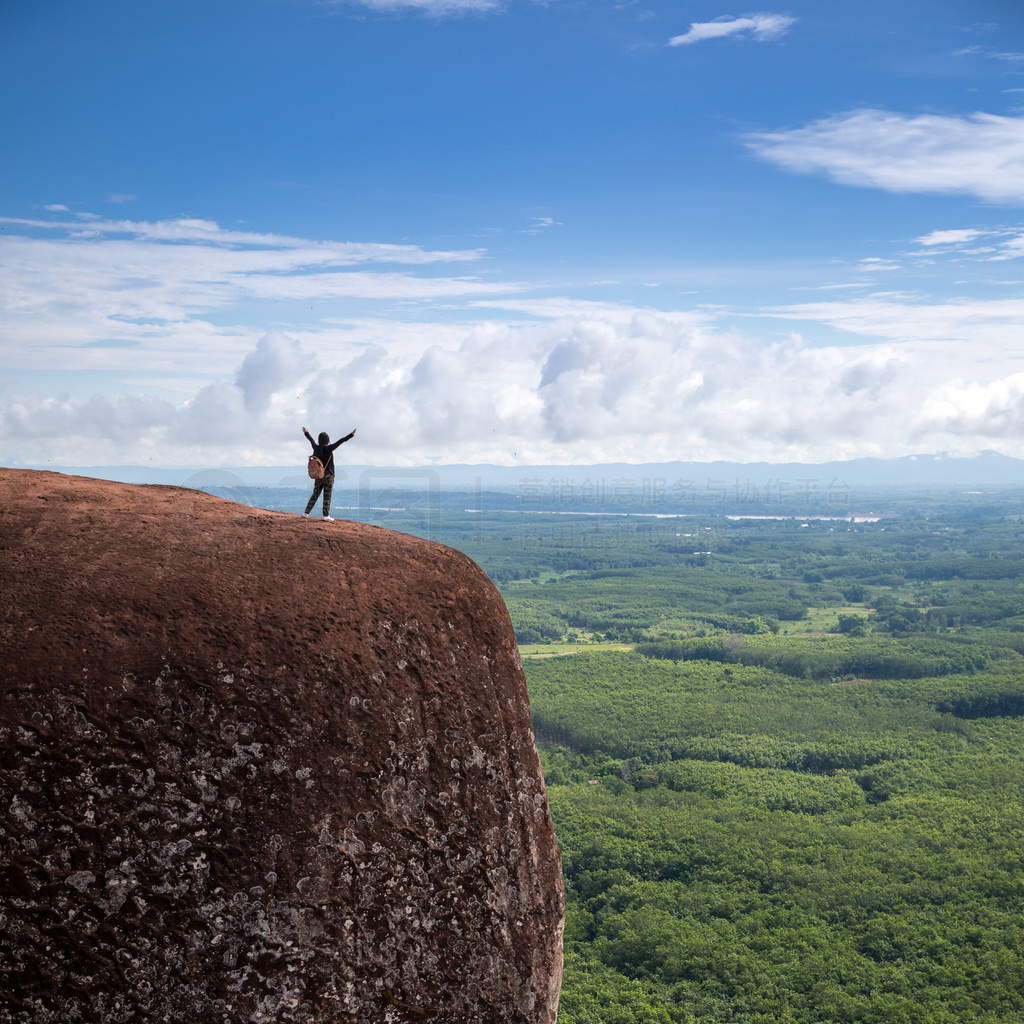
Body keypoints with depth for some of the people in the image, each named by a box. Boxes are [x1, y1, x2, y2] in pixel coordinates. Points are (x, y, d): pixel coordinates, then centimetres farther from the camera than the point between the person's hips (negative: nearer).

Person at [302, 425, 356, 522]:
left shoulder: (316, 448, 1)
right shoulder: (328, 449, -15)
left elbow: (311, 440, 20)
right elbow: (340, 442, -23)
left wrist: (306, 433, 40)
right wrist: (351, 435, -26)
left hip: (318, 475, 6)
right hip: (328, 476, -6)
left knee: (315, 494, 14)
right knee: (327, 496, -1)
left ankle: (306, 512, 16)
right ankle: (326, 516, -2)